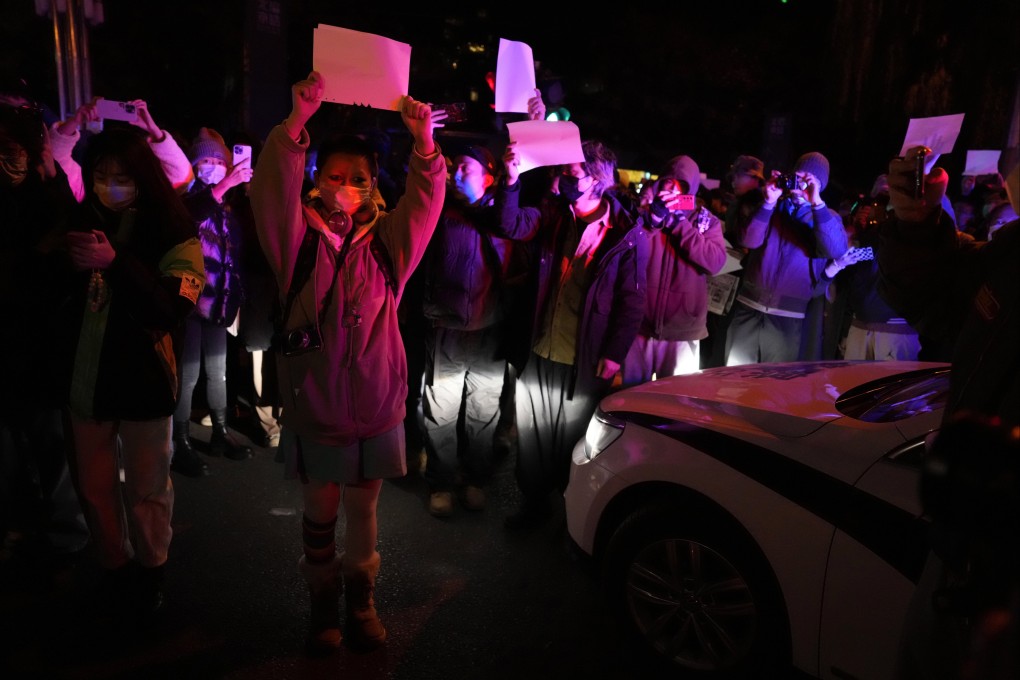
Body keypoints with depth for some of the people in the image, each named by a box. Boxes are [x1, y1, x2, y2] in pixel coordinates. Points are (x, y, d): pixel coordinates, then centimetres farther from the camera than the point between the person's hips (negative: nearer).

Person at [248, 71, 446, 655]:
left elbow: (426, 201, -9)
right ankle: (323, 600, 36)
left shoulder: (387, 241, 1)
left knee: (363, 509, 17)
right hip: (313, 407, -1)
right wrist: (298, 121, -29)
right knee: (320, 511, 15)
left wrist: (424, 143, -24)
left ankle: (361, 597, 37)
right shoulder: (299, 240, -3)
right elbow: (274, 188, -18)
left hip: (376, 407, 1)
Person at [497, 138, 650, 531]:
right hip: (538, 353, 4)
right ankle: (534, 502, 35)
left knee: (572, 440, 12)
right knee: (532, 435, 16)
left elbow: (632, 302, -9)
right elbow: (512, 225, -10)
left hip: (586, 362, -4)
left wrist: (614, 354, -11)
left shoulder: (628, 236, -10)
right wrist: (511, 181, -24)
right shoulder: (553, 214, 3)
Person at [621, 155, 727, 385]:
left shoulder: (707, 221, 5)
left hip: (682, 329, -1)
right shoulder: (645, 214, 7)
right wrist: (652, 218, -15)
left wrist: (678, 223, -13)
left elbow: (715, 262, -12)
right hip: (639, 324, 1)